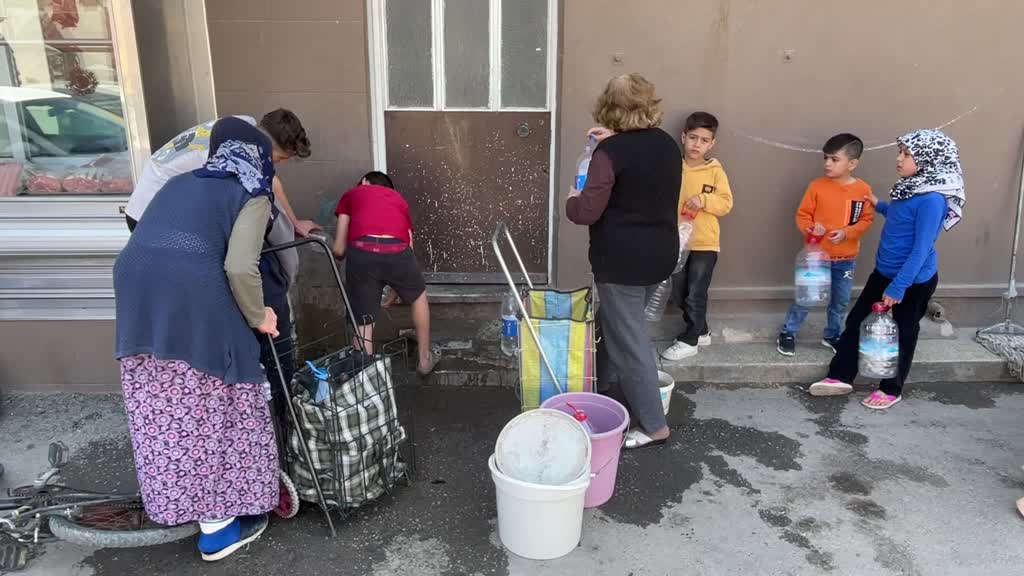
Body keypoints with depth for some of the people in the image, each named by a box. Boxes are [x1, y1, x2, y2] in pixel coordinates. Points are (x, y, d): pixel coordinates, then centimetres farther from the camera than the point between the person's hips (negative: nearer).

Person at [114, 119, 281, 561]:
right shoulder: (251, 196, 4)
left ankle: (176, 504, 37)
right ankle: (217, 526, 17)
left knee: (159, 408, 19)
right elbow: (240, 267, -11)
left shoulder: (181, 182, 25)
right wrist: (258, 316, 4)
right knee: (208, 407, 6)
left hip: (136, 285, 7)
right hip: (192, 296, -7)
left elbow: (151, 240, 21)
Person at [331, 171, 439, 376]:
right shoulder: (399, 199, 35)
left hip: (361, 253, -2)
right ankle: (424, 359, 41)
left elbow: (339, 250, 22)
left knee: (363, 325, 13)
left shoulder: (351, 194, 29)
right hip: (396, 251, 2)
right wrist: (396, 288, 45)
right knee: (418, 295, 32)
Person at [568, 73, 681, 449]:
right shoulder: (668, 145, 7)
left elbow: (587, 212, -20)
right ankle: (600, 387, 40)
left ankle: (653, 425, 10)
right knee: (615, 323, 24)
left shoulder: (611, 152, -16)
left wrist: (572, 200, 3)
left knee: (629, 340, 2)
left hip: (622, 260, -8)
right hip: (660, 254, 8)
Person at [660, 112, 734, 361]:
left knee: (695, 295, -1)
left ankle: (688, 341, 11)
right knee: (679, 294, 11)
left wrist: (704, 200, -21)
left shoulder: (715, 171, -3)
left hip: (705, 244, -3)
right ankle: (701, 332, 29)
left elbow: (726, 203, -6)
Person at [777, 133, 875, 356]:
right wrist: (811, 228, -24)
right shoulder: (817, 186, -9)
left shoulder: (863, 190, -5)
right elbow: (802, 215, -4)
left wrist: (847, 232, -18)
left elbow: (866, 220, -1)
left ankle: (832, 335, 35)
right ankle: (788, 333, 21)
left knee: (840, 301, 15)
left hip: (846, 259, 2)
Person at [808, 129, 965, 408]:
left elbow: (921, 249, -26)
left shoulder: (932, 199, -25)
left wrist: (898, 286, -25)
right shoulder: (911, 188, 2)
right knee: (856, 320, 11)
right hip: (885, 271, 9)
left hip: (914, 280, -9)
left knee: (903, 333, 9)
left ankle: (892, 390, 27)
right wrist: (880, 206, 24)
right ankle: (841, 377, 22)